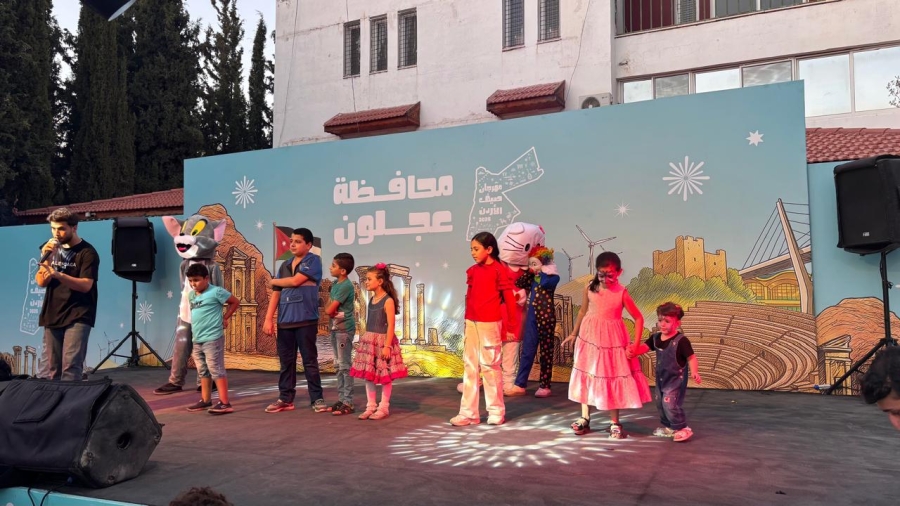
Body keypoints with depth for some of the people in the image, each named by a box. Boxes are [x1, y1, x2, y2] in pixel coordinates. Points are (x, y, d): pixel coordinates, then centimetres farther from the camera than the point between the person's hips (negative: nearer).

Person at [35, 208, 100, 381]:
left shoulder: (87, 252, -4)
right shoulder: (53, 249, 15)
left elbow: (86, 285, -15)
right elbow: (41, 282, 7)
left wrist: (58, 275, -29)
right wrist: (46, 258, -8)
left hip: (78, 316, -5)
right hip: (52, 315, 6)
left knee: (71, 366, -12)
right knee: (48, 367, 4)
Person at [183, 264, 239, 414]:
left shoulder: (216, 291, -12)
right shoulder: (191, 295, 12)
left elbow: (235, 302, -5)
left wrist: (225, 318, -4)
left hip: (212, 339, -8)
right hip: (197, 340, 8)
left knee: (216, 370, -8)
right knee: (203, 372, 18)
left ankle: (224, 403, -6)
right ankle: (205, 400, 30)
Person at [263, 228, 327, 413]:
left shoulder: (313, 261, -2)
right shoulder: (284, 265, 16)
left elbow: (295, 281, -13)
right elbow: (276, 293, 13)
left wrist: (275, 281, 6)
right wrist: (268, 318, 4)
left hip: (306, 320, -5)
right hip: (284, 321, 5)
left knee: (310, 361, -1)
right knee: (286, 362, 9)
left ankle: (317, 399, 5)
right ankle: (285, 399, 17)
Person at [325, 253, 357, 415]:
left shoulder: (346, 286, -15)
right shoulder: (335, 284, 12)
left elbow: (330, 310, -17)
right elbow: (328, 309, 11)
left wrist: (331, 309, 3)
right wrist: (332, 311, -8)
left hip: (344, 328, -9)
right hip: (335, 327, 9)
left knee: (345, 365, -6)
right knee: (338, 366, 13)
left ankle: (348, 403, -2)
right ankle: (341, 399, 20)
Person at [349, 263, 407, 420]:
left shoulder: (388, 301, -13)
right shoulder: (371, 300, 10)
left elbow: (391, 325, -16)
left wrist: (387, 346, -20)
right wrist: (365, 340, 14)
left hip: (382, 341, -7)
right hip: (369, 341, 8)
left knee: (384, 376, 2)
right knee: (368, 375, 9)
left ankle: (384, 407, 12)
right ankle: (371, 406, 19)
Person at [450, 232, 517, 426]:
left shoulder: (499, 270, -9)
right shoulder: (473, 271, 9)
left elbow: (509, 299, -8)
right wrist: (467, 320, 14)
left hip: (489, 323, -6)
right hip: (471, 323, 6)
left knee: (489, 365, 1)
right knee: (470, 365, 8)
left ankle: (496, 411, 16)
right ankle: (468, 412, 14)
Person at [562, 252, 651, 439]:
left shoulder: (622, 293, -11)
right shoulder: (590, 288, -5)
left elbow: (638, 318, -5)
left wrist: (635, 344, -10)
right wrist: (574, 333, 16)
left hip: (612, 340, -2)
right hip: (589, 337, 2)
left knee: (612, 378, 5)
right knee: (586, 376, 8)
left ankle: (615, 423, 16)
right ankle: (585, 418, 19)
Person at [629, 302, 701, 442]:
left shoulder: (681, 340, -20)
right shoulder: (656, 337, 0)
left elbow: (691, 357, -18)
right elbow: (644, 347, 0)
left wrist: (694, 372, -32)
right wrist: (632, 351, -19)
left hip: (676, 378, -8)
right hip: (661, 378, 8)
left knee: (670, 403, -15)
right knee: (660, 403, 17)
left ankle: (682, 428, 0)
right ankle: (668, 427, 34)